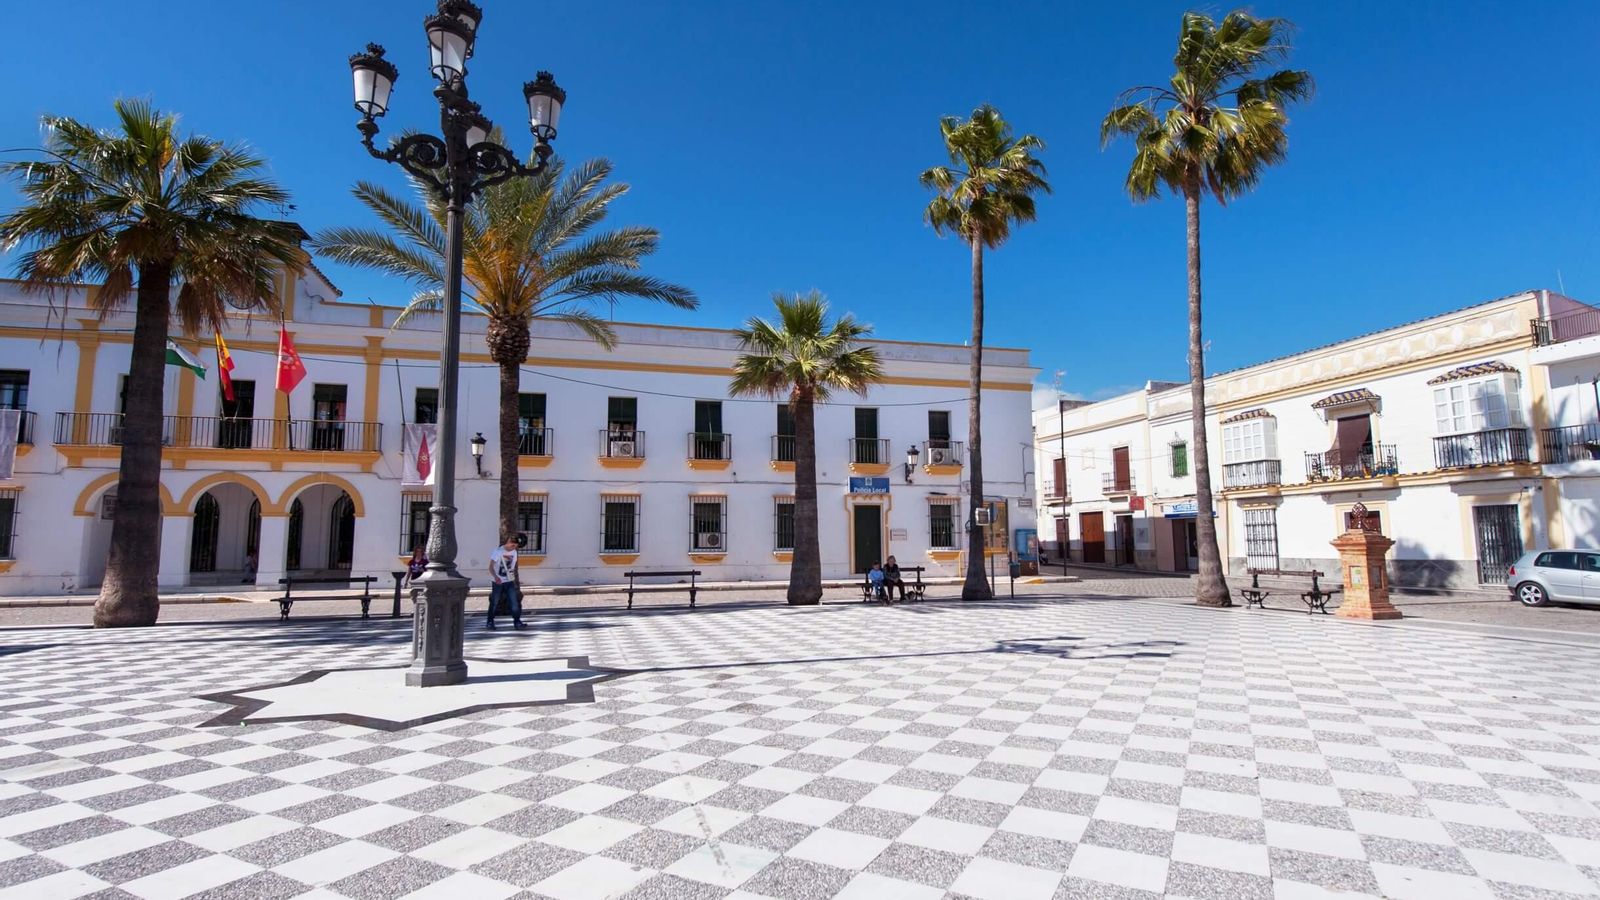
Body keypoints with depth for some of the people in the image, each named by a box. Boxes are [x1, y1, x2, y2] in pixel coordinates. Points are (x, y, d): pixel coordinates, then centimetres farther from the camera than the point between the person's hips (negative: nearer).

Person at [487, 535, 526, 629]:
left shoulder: (514, 552, 4)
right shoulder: (498, 551, -13)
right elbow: (491, 567, -17)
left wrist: (514, 577, 11)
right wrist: (495, 577, -33)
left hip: (509, 581, 4)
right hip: (498, 582, -4)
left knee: (515, 602, -3)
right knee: (494, 602, 5)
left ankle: (517, 622, 2)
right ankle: (490, 622, 21)